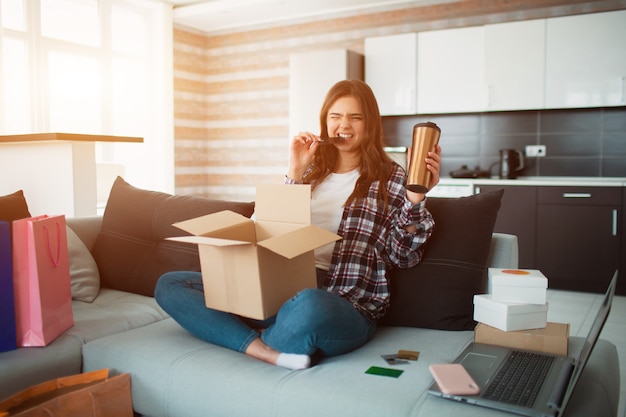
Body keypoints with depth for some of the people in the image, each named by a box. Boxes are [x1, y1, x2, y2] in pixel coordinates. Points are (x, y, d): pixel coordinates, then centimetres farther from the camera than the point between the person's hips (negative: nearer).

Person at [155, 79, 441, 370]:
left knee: (309, 306, -43)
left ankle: (257, 343, -9)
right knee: (169, 285, -6)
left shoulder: (390, 178, 6)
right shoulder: (313, 169, 17)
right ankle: (266, 352, -23)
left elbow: (404, 257, 2)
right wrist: (294, 174, 2)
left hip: (348, 303, -5)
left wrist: (416, 198, -12)